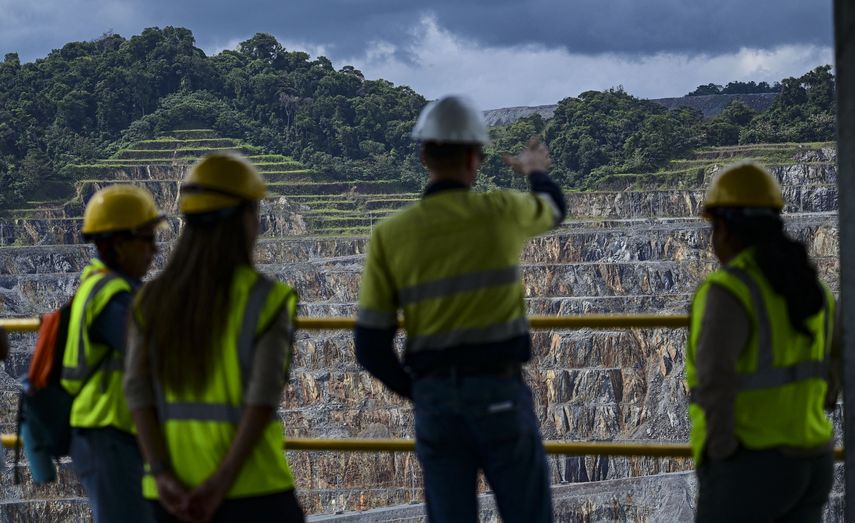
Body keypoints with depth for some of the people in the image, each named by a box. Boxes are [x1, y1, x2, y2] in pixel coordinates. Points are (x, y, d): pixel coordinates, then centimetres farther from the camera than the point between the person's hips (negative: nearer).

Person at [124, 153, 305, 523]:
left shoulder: (152, 300, 6)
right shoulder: (265, 299, -7)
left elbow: (138, 392, -4)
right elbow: (262, 398, -17)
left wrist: (163, 476, -10)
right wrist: (221, 483, -18)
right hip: (250, 489, -5)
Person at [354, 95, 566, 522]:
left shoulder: (390, 235, -2)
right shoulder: (500, 213, -5)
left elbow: (370, 346, -2)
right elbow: (554, 207, 21)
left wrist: (417, 392, 14)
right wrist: (536, 172, 44)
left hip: (435, 398, 2)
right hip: (499, 392, -2)